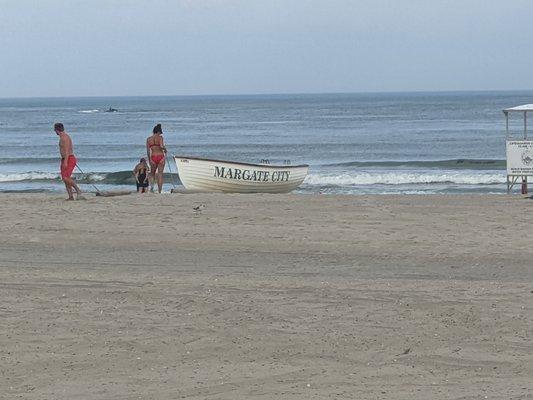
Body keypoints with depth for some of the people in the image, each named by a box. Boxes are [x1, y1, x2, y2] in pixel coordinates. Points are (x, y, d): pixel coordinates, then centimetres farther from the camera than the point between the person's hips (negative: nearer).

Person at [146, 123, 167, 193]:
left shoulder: (148, 139, 6)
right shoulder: (160, 137, -5)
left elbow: (148, 151, 7)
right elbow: (161, 146, -20)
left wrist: (149, 159, 17)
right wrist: (165, 149, 1)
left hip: (153, 157, 2)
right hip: (160, 156, -2)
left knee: (152, 174, 20)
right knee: (160, 174, 4)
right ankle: (159, 191, 2)